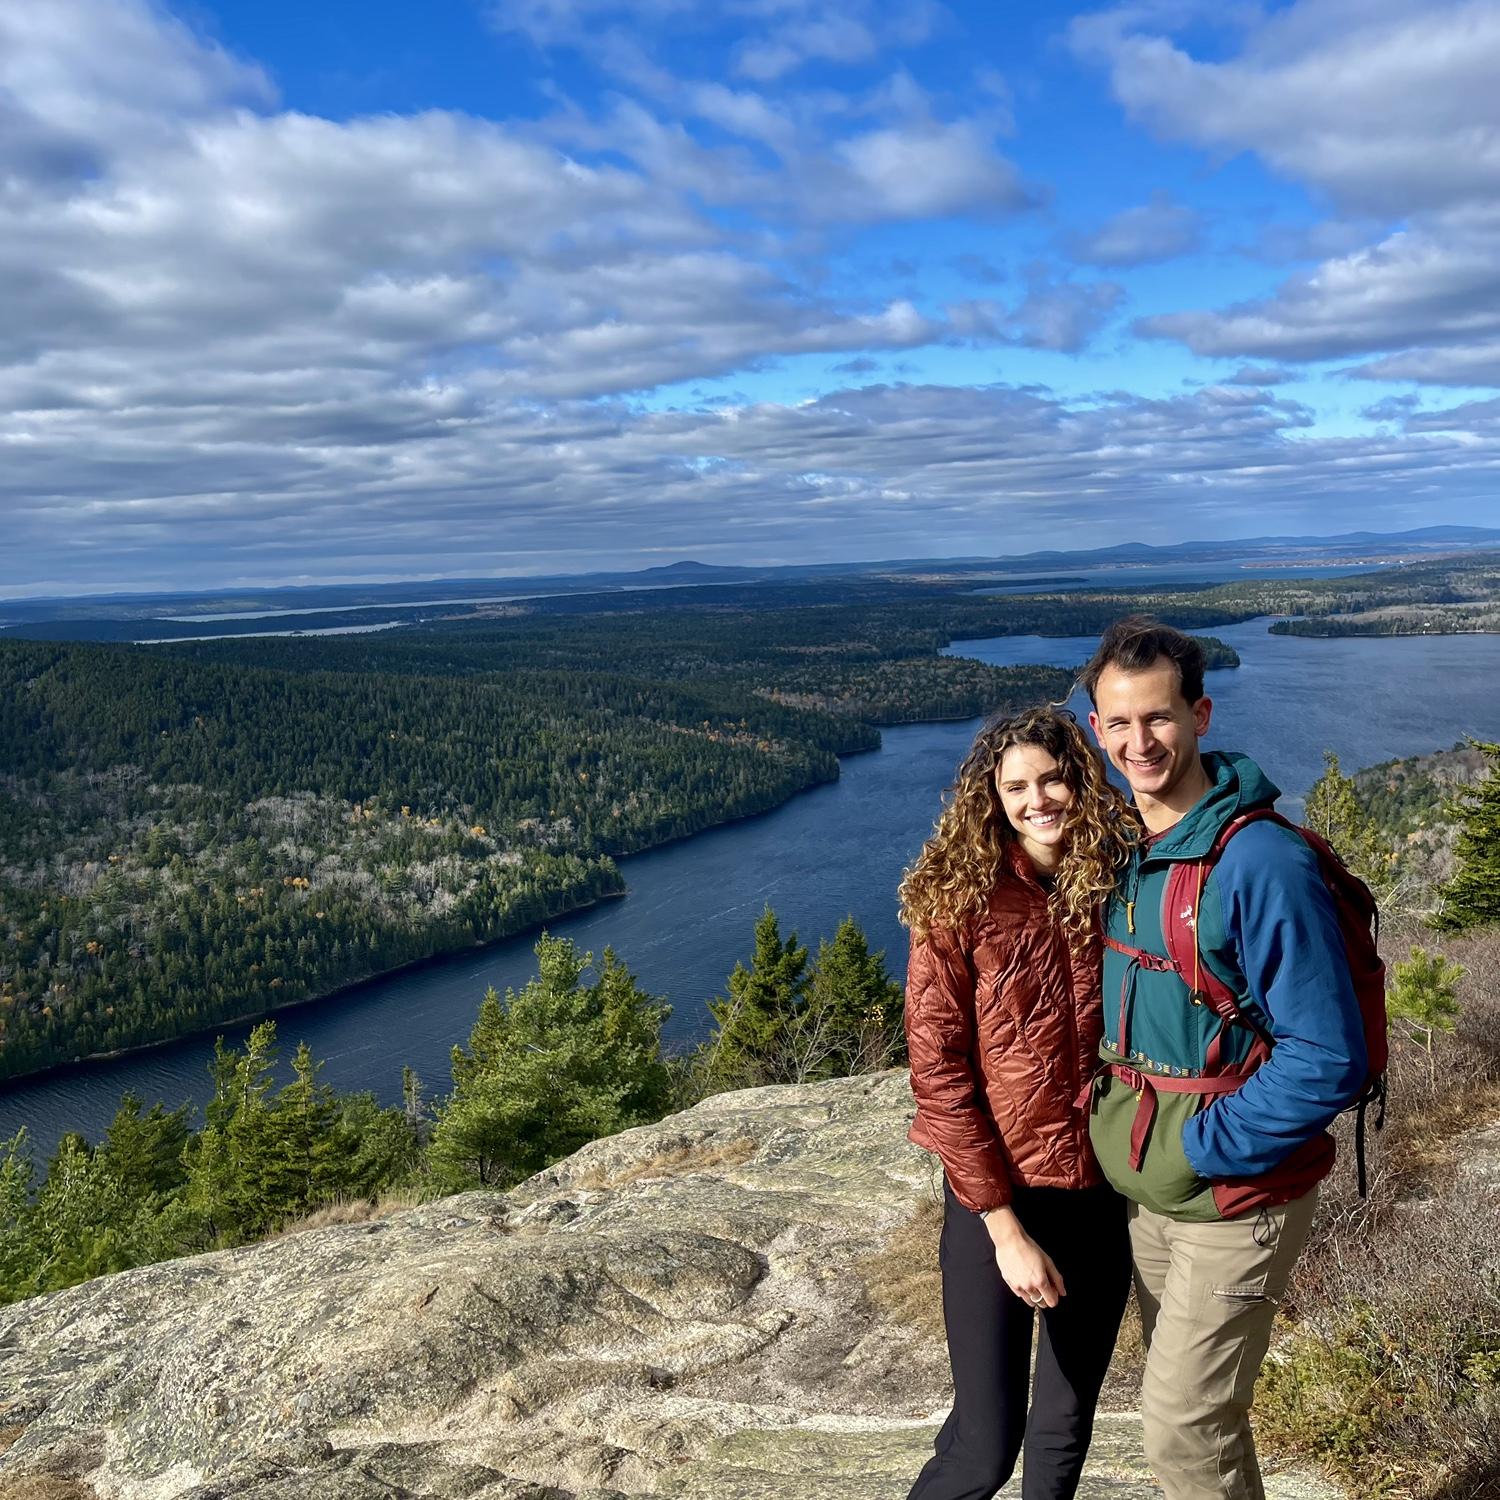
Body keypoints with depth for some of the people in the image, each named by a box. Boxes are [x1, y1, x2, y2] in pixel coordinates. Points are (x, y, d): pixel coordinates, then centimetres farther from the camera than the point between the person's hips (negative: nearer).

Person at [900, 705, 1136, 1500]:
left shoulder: (1114, 888, -1)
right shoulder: (959, 901, -12)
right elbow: (938, 1076, -13)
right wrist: (1005, 1226, -14)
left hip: (1103, 1195, 4)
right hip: (999, 1198, -4)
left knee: (1068, 1420, 19)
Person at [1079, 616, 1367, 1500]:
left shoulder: (1262, 863, -24)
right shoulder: (1119, 850, 0)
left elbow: (1329, 1061, -23)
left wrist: (1198, 1149, -19)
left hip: (1235, 1200, -7)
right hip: (1148, 1192, 7)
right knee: (1194, 1407, 23)